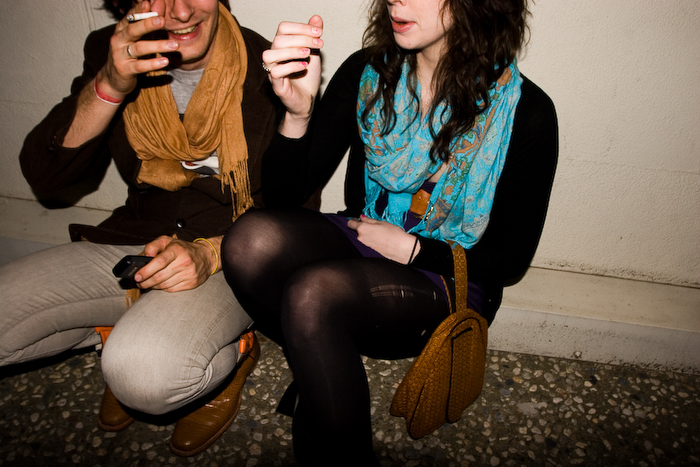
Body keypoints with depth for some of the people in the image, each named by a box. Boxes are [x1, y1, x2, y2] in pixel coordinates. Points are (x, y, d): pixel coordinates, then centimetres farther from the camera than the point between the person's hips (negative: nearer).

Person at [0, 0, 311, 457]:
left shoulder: (268, 70, -11)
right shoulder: (109, 54, 2)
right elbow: (49, 181, -4)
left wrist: (210, 252, -25)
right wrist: (109, 87, -18)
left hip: (233, 258, -5)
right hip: (130, 244, 6)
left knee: (146, 375, -31)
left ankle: (230, 352, 2)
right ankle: (132, 338, 12)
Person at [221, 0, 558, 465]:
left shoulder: (526, 112, -12)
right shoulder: (366, 74, -4)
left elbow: (510, 260, -5)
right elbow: (285, 192, -8)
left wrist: (412, 248, -13)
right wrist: (298, 112, -27)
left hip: (447, 277, -3)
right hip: (362, 240, 4)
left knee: (312, 295, -31)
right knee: (251, 238, -25)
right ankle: (325, 366, -3)